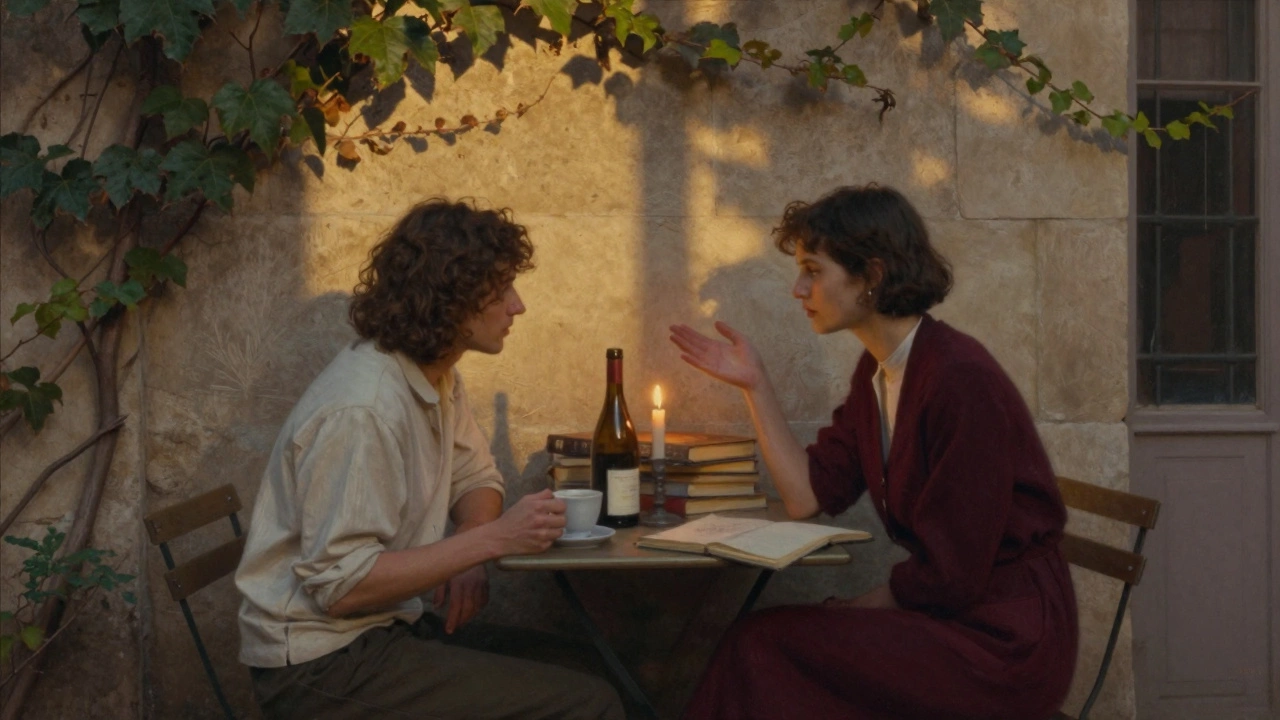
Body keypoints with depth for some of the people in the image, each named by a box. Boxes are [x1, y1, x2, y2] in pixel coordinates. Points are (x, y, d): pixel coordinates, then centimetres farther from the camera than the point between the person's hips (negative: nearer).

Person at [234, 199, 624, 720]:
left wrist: (467, 559, -6)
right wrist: (492, 539, -23)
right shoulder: (364, 411, -24)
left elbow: (476, 476, 16)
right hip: (324, 666, -9)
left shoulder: (439, 377, 4)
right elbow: (340, 586, -25)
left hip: (384, 627, 9)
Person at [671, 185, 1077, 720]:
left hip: (1005, 640, -8)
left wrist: (854, 608, -7)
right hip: (948, 617, 8)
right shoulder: (876, 374, 8)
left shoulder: (961, 379, -21)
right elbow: (809, 495, 6)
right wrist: (754, 385, 5)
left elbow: (950, 573, -20)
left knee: (763, 649, -19)